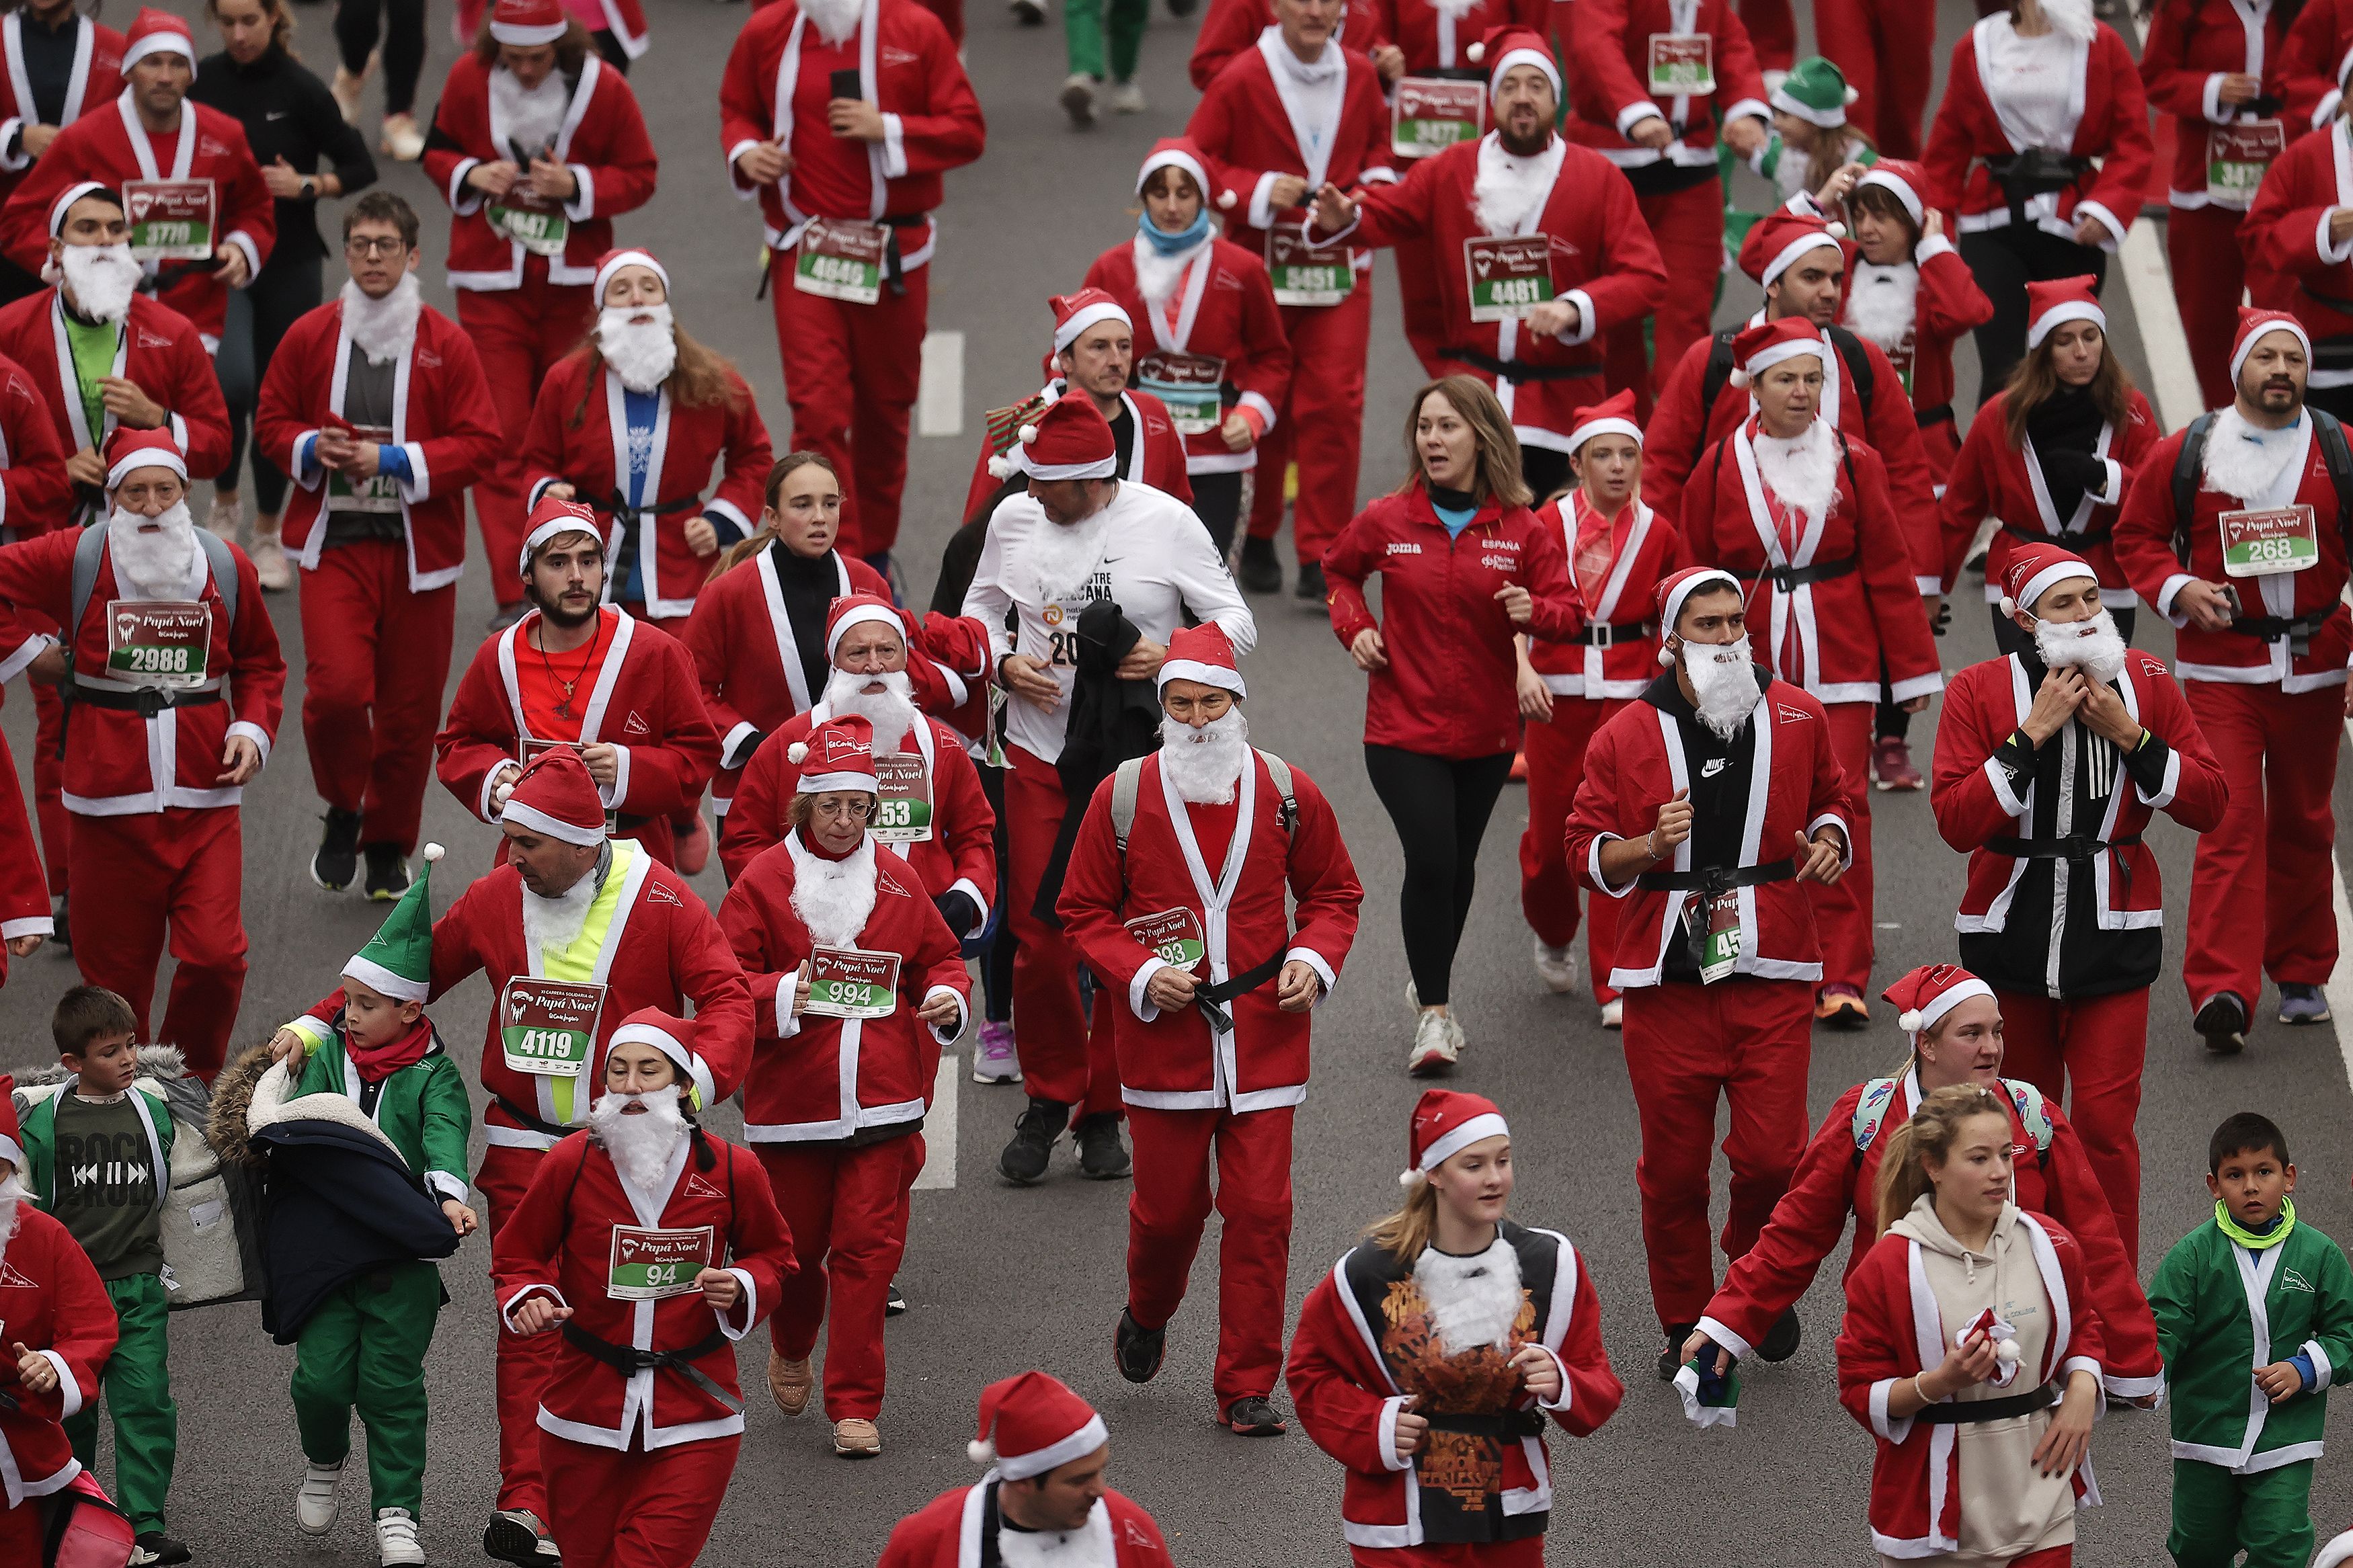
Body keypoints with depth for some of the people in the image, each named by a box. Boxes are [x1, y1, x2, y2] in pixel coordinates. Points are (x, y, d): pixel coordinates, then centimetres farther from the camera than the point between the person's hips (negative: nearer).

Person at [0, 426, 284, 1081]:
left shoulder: (226, 567, 6)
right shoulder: (76, 558, -2)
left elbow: (260, 662, 19)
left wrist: (253, 729, 3)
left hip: (206, 802, 1)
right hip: (109, 799, -1)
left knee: (215, 958, -8)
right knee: (115, 966, 6)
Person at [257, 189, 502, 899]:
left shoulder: (447, 345, 0)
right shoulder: (309, 337, 4)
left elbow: (481, 443, -3)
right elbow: (271, 423, 12)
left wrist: (395, 460, -14)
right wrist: (311, 448, -10)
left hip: (420, 547, 0)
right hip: (334, 544, 0)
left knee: (410, 707, 4)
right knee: (335, 688, -16)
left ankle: (389, 847, 22)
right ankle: (343, 811, 11)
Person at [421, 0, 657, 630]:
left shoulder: (602, 87, -7)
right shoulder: (470, 78, -4)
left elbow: (639, 176, -1)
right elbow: (438, 152, 10)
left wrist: (577, 186, -18)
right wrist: (472, 175, -12)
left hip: (571, 287, 0)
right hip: (490, 285, 0)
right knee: (501, 438, -8)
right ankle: (514, 597, -11)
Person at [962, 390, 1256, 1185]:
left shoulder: (1167, 524, -7)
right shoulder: (1014, 519, 2)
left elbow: (1237, 625, -2)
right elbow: (979, 611, 16)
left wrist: (1172, 654, -20)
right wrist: (1005, 664, -4)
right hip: (1040, 754, 2)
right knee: (1039, 935, 0)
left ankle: (1106, 1111, 17)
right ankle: (1048, 1097, 19)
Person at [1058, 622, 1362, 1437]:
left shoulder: (1286, 793, 1)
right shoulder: (1123, 798, -3)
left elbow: (1334, 890, 14)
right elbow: (1084, 912, 4)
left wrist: (1314, 959, -4)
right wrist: (1138, 973, -12)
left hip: (1264, 1032, 1)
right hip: (1165, 1035, -1)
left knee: (1260, 1210, -3)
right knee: (1169, 1206, 7)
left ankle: (1247, 1386, 5)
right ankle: (1147, 1314, 41)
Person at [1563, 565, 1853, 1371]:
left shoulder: (1796, 717, 6)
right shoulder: (1626, 738, 1)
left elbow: (1831, 797, 22)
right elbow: (1586, 847, 4)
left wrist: (1830, 839, 0)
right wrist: (1649, 845, -15)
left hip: (1772, 973, 0)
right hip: (1667, 973, 0)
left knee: (1772, 1157, -7)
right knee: (1673, 1168, 3)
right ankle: (1685, 1326, 19)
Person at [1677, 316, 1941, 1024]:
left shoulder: (1855, 465, 3)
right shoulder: (1720, 468, 3)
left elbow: (1890, 573, 6)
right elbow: (1695, 573, 10)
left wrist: (1914, 669, 6)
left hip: (1839, 669, -1)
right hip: (1751, 667, 1)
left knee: (1841, 809, -6)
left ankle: (1843, 979, -2)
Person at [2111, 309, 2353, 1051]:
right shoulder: (2186, 455, 0)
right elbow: (2137, 537, 8)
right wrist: (2177, 589, -10)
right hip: (2221, 667, -2)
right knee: (2230, 824, -11)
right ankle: (2222, 992, -16)